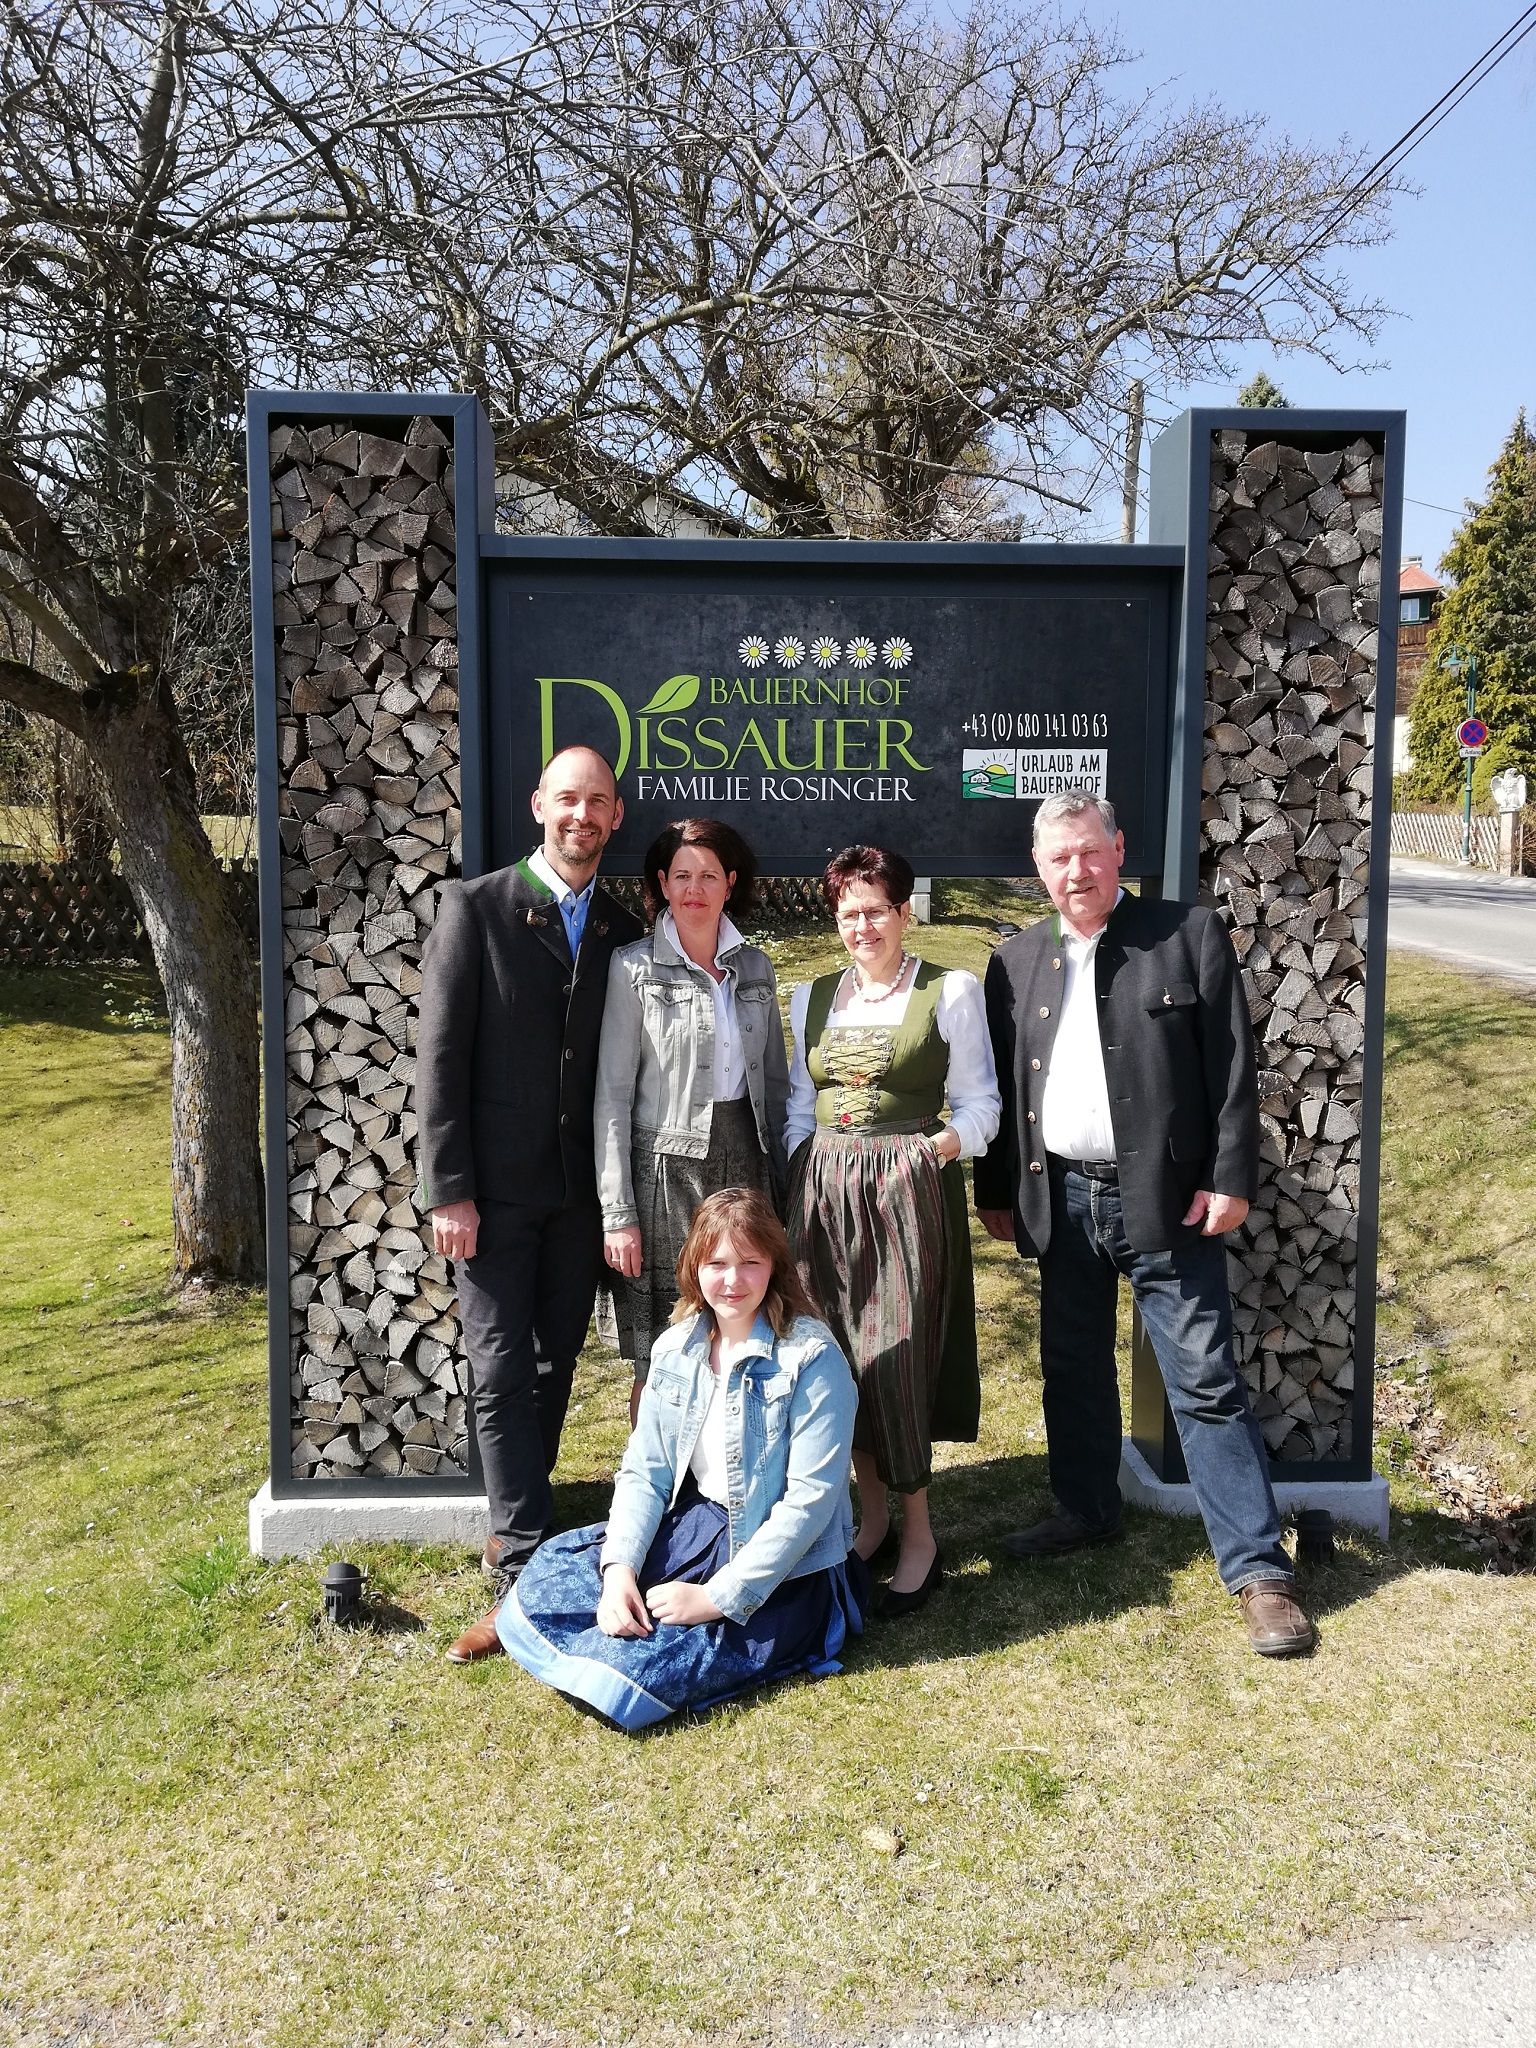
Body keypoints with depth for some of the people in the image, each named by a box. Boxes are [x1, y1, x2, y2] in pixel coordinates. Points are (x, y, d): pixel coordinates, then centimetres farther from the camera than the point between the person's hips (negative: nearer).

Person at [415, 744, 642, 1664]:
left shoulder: (623, 932, 6)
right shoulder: (475, 907, -6)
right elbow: (440, 1055, -8)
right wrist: (450, 1189, -12)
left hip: (582, 1189, 4)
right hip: (497, 1185, -4)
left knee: (555, 1364, 13)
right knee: (503, 1372, -2)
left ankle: (516, 1525, 30)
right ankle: (528, 1562, 5)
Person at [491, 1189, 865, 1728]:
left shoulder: (811, 1357, -17)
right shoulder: (676, 1350, 1)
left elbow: (811, 1499, -20)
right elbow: (643, 1472, 1)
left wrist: (719, 1598, -23)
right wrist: (620, 1569, -17)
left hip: (780, 1568, -6)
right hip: (692, 1528, 6)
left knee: (626, 1673, -22)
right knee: (544, 1580, -9)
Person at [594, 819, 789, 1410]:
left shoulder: (755, 968, 10)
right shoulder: (634, 969, -4)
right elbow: (612, 1096, -6)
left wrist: (784, 1184, 11)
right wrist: (617, 1214, -10)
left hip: (747, 1162, 4)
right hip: (668, 1168, -4)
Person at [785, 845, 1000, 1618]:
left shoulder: (951, 992, 0)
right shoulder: (812, 997, 12)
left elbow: (977, 1101, -1)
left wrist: (953, 1139, -21)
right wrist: (793, 1192, 8)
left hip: (908, 1186, -4)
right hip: (825, 1189, 5)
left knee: (896, 1355, -6)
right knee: (837, 1353, 7)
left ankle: (918, 1534, 9)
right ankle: (872, 1517, 23)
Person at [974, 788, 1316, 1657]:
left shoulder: (1190, 934, -3)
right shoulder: (1016, 962, 8)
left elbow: (1232, 1066, -5)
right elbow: (998, 1089, 11)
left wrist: (1230, 1180, -11)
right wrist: (996, 1193, 11)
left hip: (1164, 1198, -4)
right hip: (1062, 1201, 4)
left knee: (1208, 1383, -1)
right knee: (1074, 1370, 17)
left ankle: (1259, 1567, 8)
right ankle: (1087, 1512, 36)